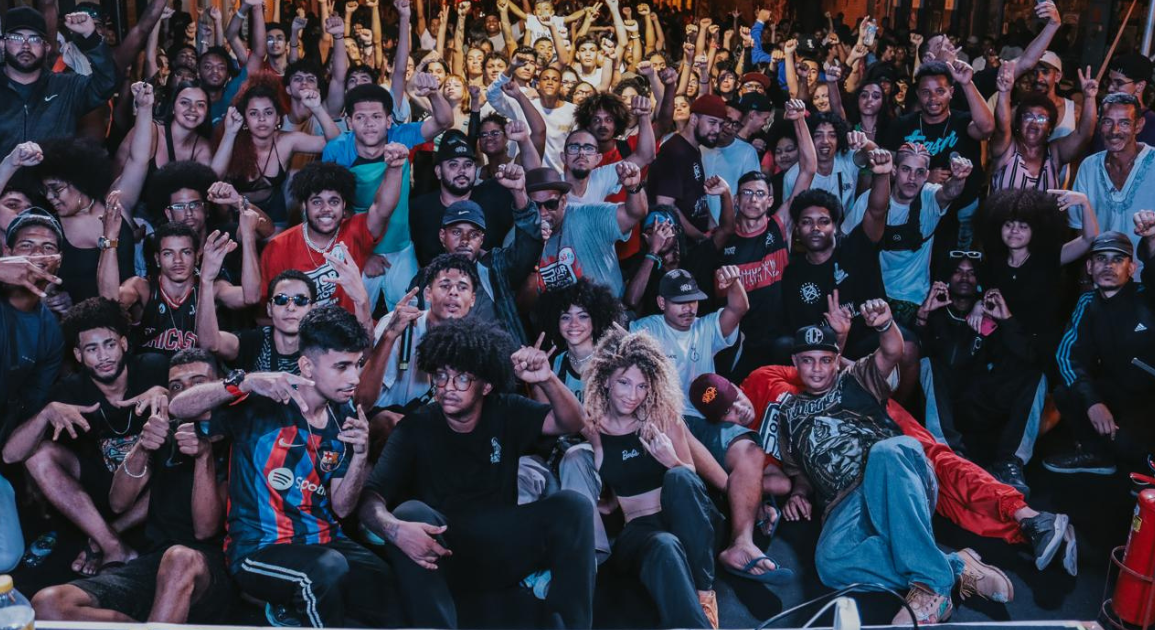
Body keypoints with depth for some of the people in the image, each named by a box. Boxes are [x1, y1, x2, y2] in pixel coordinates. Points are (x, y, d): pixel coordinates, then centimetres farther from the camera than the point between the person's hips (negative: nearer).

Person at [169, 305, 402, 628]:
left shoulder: (344, 418, 5)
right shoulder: (262, 402, -9)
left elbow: (341, 508, 5)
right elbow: (178, 407, -20)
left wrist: (360, 456, -13)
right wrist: (246, 382, -33)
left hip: (323, 542, 4)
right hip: (257, 547, -3)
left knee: (393, 592, -22)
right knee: (328, 568, -34)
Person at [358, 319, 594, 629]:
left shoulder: (507, 414, 3)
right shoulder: (414, 428, -5)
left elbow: (571, 424, -10)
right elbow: (370, 499, -15)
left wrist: (547, 380, -30)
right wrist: (394, 528, -38)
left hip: (502, 552, 2)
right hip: (441, 556, -2)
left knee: (573, 505, -20)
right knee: (411, 512, -32)